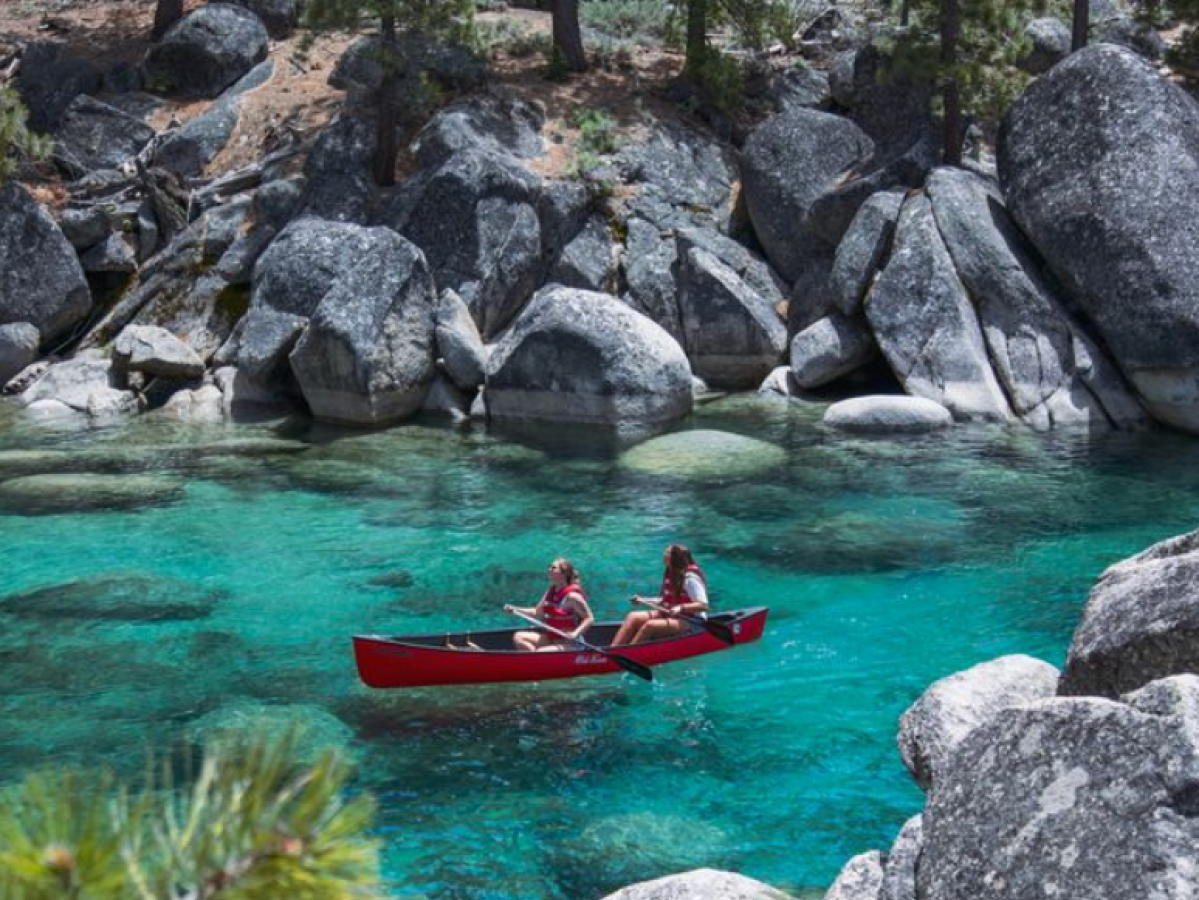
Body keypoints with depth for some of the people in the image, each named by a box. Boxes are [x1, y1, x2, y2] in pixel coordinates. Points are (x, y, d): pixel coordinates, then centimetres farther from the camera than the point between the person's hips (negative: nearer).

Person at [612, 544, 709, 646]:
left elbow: (703, 605, -23)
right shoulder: (671, 573, 9)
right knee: (633, 617, -8)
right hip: (668, 614, 9)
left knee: (650, 625, -30)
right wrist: (644, 600, 11)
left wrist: (681, 608, -34)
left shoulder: (690, 578, -18)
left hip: (689, 621, -9)